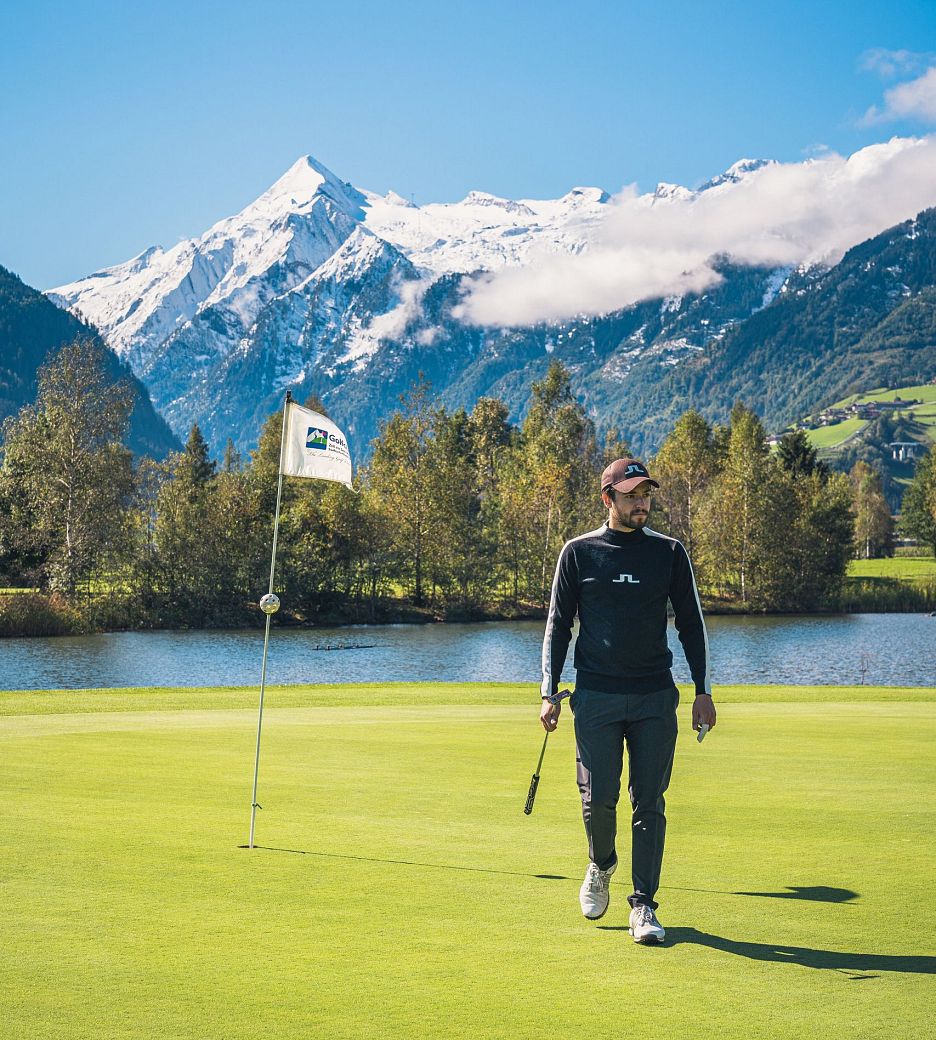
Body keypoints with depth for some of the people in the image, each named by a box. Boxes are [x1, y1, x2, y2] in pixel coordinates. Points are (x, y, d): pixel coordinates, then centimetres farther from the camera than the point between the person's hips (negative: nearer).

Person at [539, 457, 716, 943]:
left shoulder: (670, 553, 7)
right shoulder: (579, 553, 4)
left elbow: (691, 625, 11)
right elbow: (558, 626, 7)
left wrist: (703, 692, 4)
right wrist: (550, 692, -2)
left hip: (655, 698, 1)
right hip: (596, 697, -1)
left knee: (649, 803, 0)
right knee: (598, 797, -4)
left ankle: (643, 906, 8)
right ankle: (600, 865, 27)